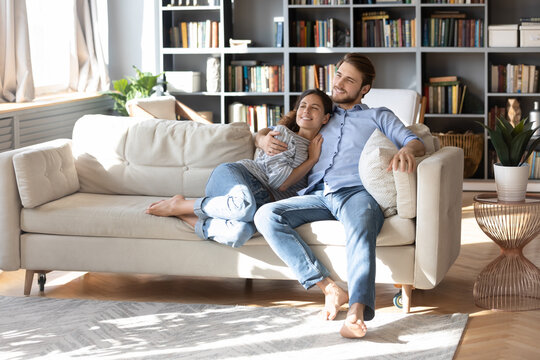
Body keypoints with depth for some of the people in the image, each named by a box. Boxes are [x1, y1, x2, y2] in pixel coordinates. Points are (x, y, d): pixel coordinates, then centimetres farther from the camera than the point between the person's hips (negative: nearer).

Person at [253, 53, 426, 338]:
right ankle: (329, 288, -32)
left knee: (361, 230, -40)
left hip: (355, 192, -3)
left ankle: (357, 310, -62)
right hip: (317, 195, 4)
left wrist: (406, 150, -16)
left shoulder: (379, 116, 27)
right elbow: (264, 133, 37)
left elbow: (416, 142, 11)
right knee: (266, 216, -26)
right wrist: (263, 139, 10)